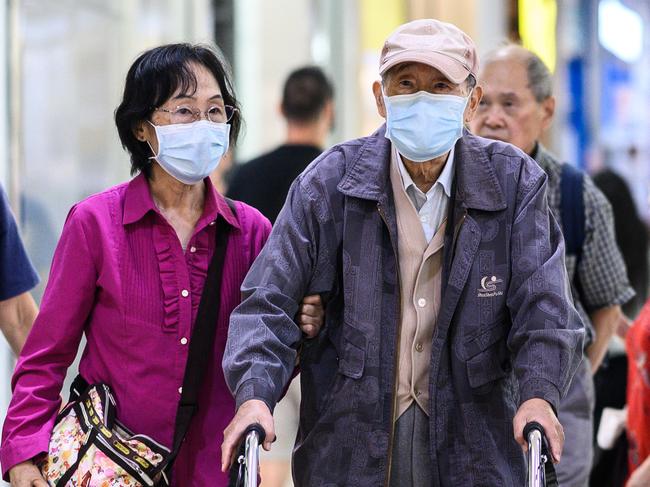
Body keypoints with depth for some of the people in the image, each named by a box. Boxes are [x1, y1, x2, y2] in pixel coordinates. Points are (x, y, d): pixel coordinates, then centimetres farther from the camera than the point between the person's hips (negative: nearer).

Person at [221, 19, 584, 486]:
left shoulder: (515, 182, 0)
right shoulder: (330, 180, -2)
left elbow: (543, 303, -6)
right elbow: (268, 301, -5)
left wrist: (538, 392, -24)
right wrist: (255, 393, -22)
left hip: (473, 444, 1)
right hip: (349, 443, 0)